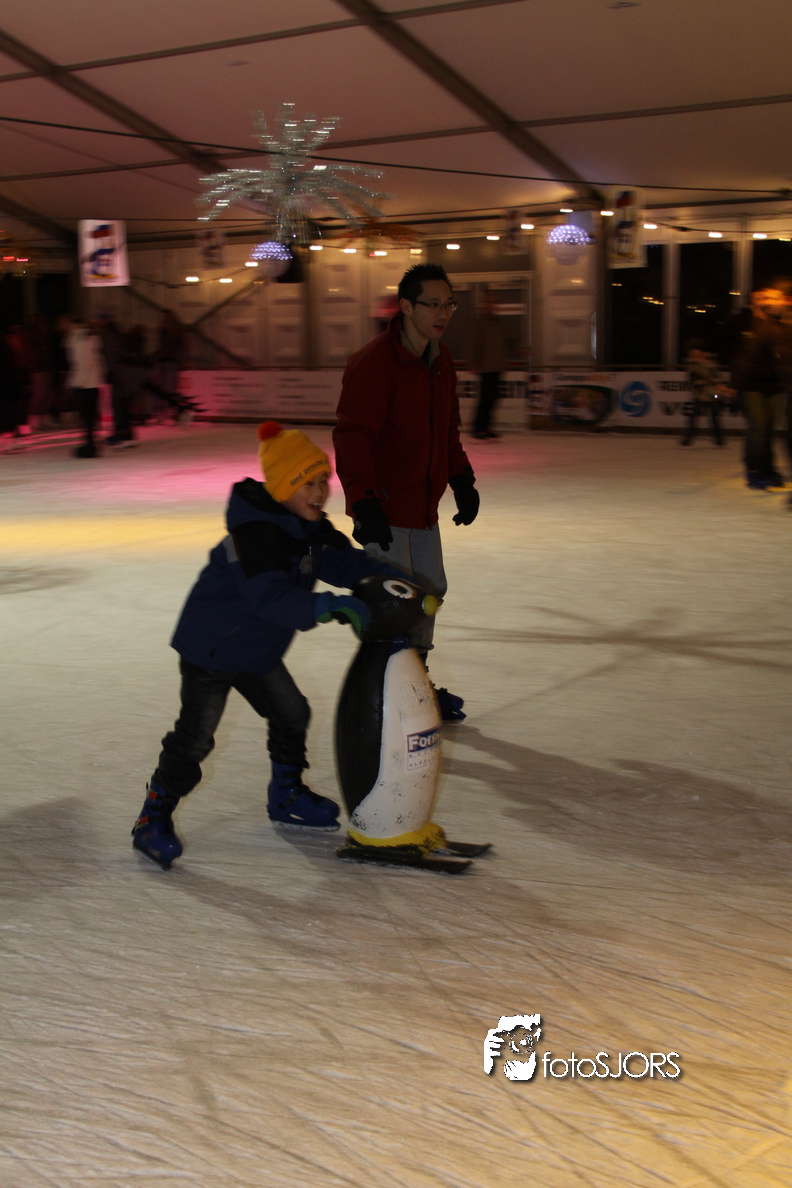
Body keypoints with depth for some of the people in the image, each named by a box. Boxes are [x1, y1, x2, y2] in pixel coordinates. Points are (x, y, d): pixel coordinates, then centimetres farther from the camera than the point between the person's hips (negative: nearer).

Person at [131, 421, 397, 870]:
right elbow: (271, 599, -41)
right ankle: (153, 819, 7)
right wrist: (330, 606, -50)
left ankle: (286, 795, 37)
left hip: (257, 648, 9)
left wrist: (382, 569, -15)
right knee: (195, 736, -6)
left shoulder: (308, 524, -1)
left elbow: (339, 561, 4)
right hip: (211, 646, -9)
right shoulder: (256, 531, -31)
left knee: (292, 714, 16)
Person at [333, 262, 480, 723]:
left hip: (423, 499, 9)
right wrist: (364, 502, -31)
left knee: (431, 588, 17)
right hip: (384, 503, -9)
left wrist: (462, 480, 18)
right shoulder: (373, 363, -20)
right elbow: (352, 436, -24)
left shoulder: (441, 361, 8)